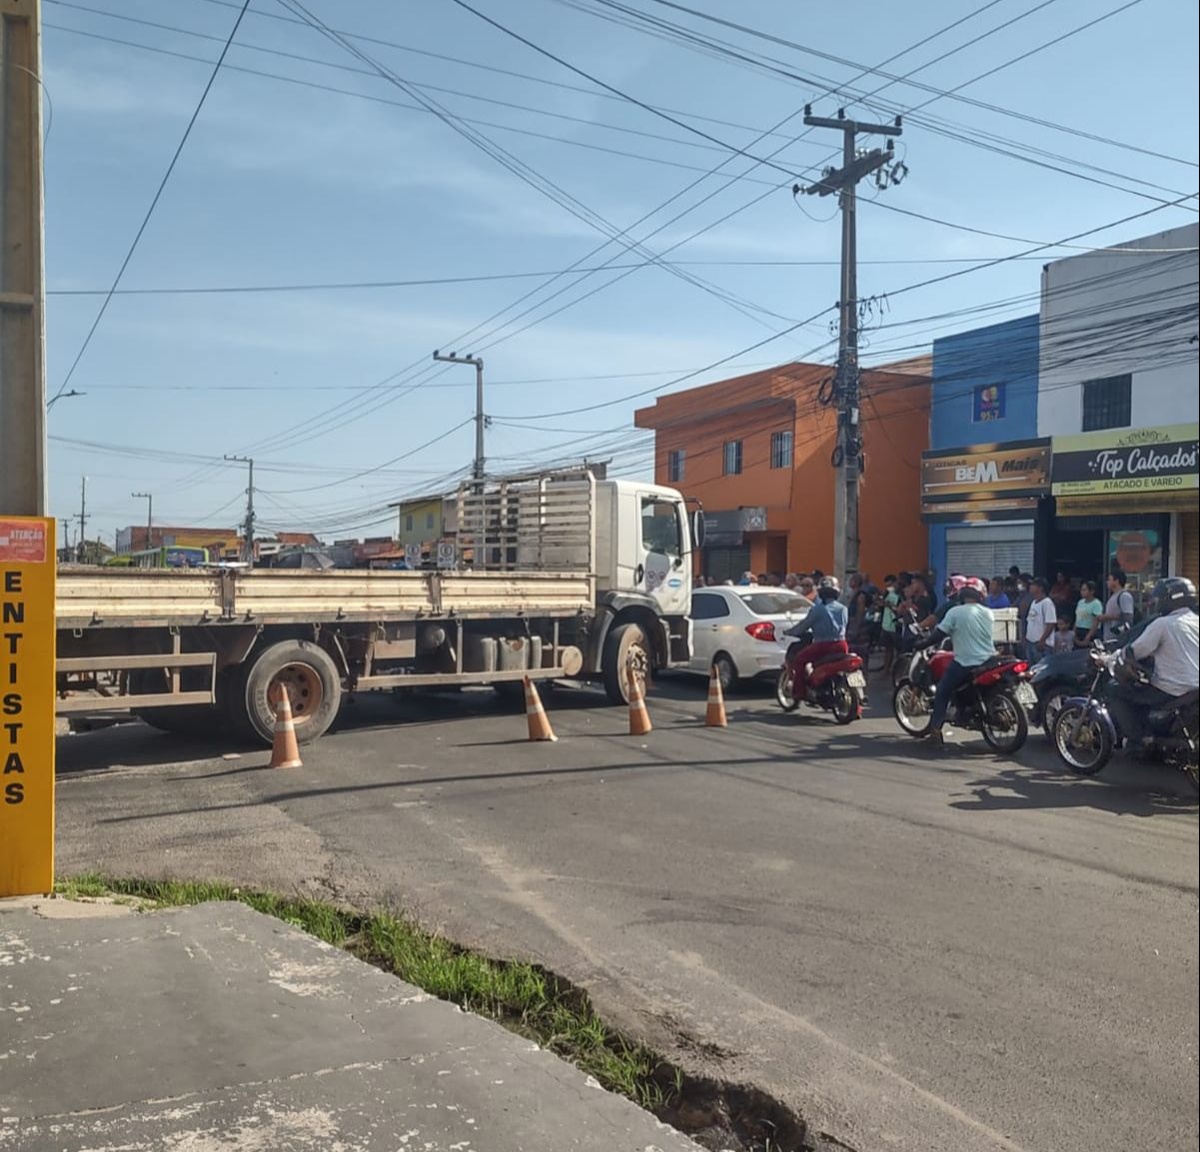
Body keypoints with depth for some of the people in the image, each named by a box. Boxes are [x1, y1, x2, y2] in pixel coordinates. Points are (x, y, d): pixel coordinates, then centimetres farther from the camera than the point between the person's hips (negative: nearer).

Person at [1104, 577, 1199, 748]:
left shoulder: (1163, 624, -10)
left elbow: (1134, 652, -9)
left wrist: (1109, 660, 6)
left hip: (1171, 691, -8)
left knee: (1116, 693, 4)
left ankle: (1137, 741, 1)